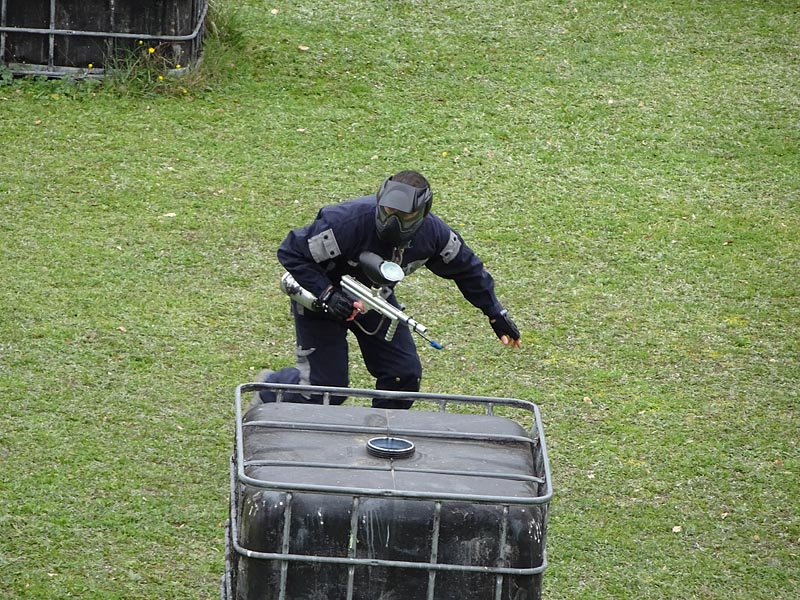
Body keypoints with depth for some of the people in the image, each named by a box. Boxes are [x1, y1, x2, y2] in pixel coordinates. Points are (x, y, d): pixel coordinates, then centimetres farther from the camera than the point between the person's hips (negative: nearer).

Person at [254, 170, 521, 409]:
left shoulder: (432, 233, -20)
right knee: (326, 387, -6)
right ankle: (268, 389, 24)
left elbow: (466, 268, 1)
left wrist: (496, 314, 6)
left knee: (405, 374, -4)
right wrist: (327, 295, -37)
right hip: (320, 300, -5)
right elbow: (291, 252, -29)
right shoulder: (348, 221, -38)